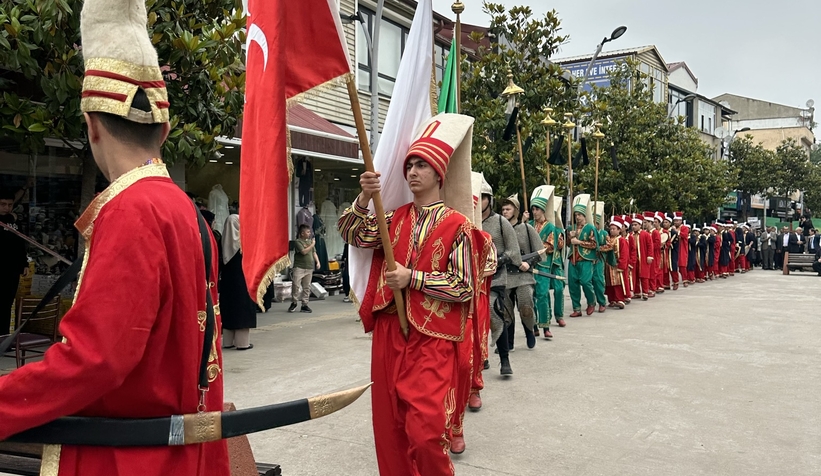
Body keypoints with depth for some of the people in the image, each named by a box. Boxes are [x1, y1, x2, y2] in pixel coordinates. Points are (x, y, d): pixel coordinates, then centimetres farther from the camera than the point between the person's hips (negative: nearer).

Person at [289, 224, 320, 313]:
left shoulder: (310, 241, 14)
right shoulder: (298, 242, -6)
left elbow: (314, 252, 19)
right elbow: (304, 251, -18)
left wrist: (317, 262, 7)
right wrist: (312, 244, -10)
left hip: (309, 267, 6)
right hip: (299, 267, -6)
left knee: (307, 287, 6)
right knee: (296, 285, -10)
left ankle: (304, 305, 12)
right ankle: (294, 302, 6)